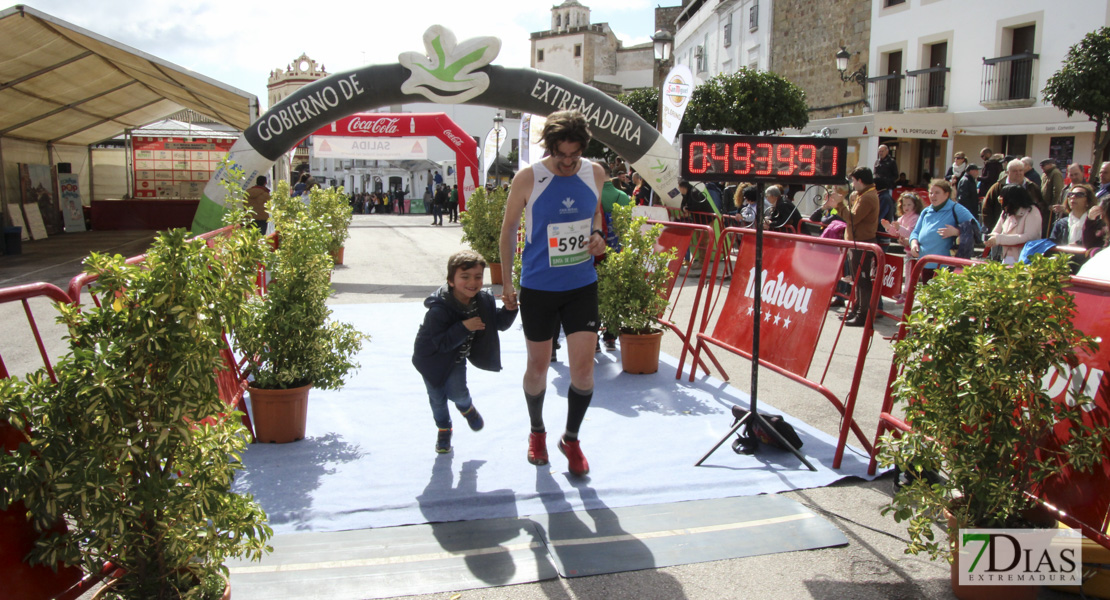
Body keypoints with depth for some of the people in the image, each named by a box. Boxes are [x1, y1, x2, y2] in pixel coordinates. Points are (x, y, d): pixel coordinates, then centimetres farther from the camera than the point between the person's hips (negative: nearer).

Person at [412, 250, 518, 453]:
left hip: (457, 356, 3)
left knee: (457, 392, -11)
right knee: (437, 398, 8)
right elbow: (441, 343, -34)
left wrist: (510, 309, -23)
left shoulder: (484, 300, -16)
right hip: (433, 357, -3)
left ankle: (466, 407, 26)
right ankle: (443, 428, 37)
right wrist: (464, 327, -44)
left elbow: (500, 324, -4)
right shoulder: (439, 309, -34)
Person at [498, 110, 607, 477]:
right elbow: (509, 229, 1)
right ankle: (537, 432, 36)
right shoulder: (527, 178, -10)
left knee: (584, 368, -3)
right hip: (537, 288, -2)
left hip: (582, 285, 2)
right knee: (538, 367, 10)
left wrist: (597, 235, -5)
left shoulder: (595, 174, 0)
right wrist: (506, 282, 2)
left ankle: (571, 439, 20)